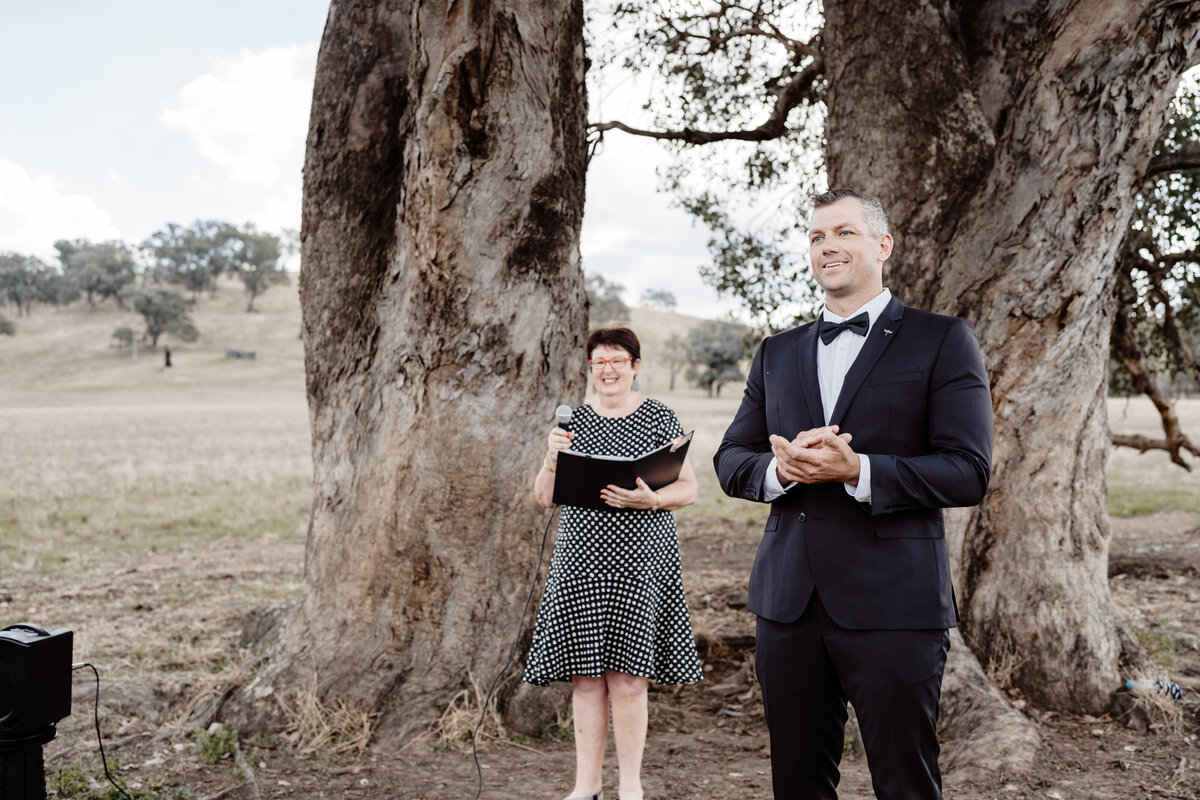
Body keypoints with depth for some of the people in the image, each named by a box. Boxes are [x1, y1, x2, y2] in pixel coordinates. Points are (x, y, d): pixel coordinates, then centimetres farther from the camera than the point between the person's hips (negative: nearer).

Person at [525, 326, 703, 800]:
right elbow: (545, 498, 10)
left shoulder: (658, 419, 3)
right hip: (579, 557, 3)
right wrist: (552, 460, -9)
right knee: (585, 676, 5)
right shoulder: (573, 422, 11)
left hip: (638, 560, -3)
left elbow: (689, 488, 2)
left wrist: (650, 500, -16)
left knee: (627, 679, -4)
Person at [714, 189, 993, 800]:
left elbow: (968, 472, -8)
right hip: (788, 604, 5)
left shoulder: (942, 342, 1)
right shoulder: (777, 354, 15)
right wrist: (781, 468, -10)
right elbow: (730, 461, 13)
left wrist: (856, 470, -20)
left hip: (893, 607, -4)